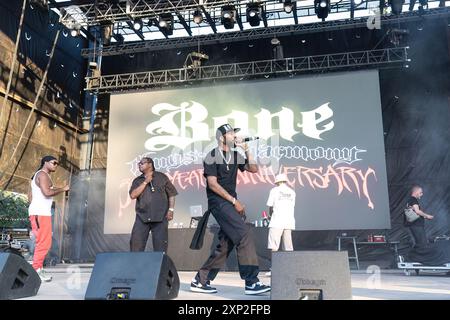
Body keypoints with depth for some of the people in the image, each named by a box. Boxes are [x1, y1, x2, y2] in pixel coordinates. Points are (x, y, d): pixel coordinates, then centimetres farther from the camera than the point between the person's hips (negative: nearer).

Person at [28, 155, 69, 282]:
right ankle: (36, 270, -6)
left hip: (37, 213, 11)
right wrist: (63, 189, -11)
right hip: (41, 213, -11)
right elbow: (47, 192, -23)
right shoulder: (43, 174, -10)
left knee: (43, 243, 14)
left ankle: (39, 269, 18)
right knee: (44, 243, -9)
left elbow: (30, 197, 23)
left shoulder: (37, 176, 22)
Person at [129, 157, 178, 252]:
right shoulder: (137, 181, 15)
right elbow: (133, 195, -1)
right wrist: (145, 182, -4)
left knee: (160, 245, 2)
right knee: (136, 243, -2)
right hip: (142, 217, 2)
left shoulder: (162, 177, 8)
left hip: (160, 217, -2)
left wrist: (171, 209, -3)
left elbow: (171, 194, 7)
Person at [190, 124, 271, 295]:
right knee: (244, 233, -19)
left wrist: (246, 149, 2)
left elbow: (254, 169, 10)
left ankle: (200, 281, 14)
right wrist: (234, 200, -14)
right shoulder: (212, 156, -5)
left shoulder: (235, 156, 15)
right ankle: (251, 282, -16)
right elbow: (213, 184, -12)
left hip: (230, 203, 8)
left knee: (225, 244, 5)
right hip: (218, 202, -8)